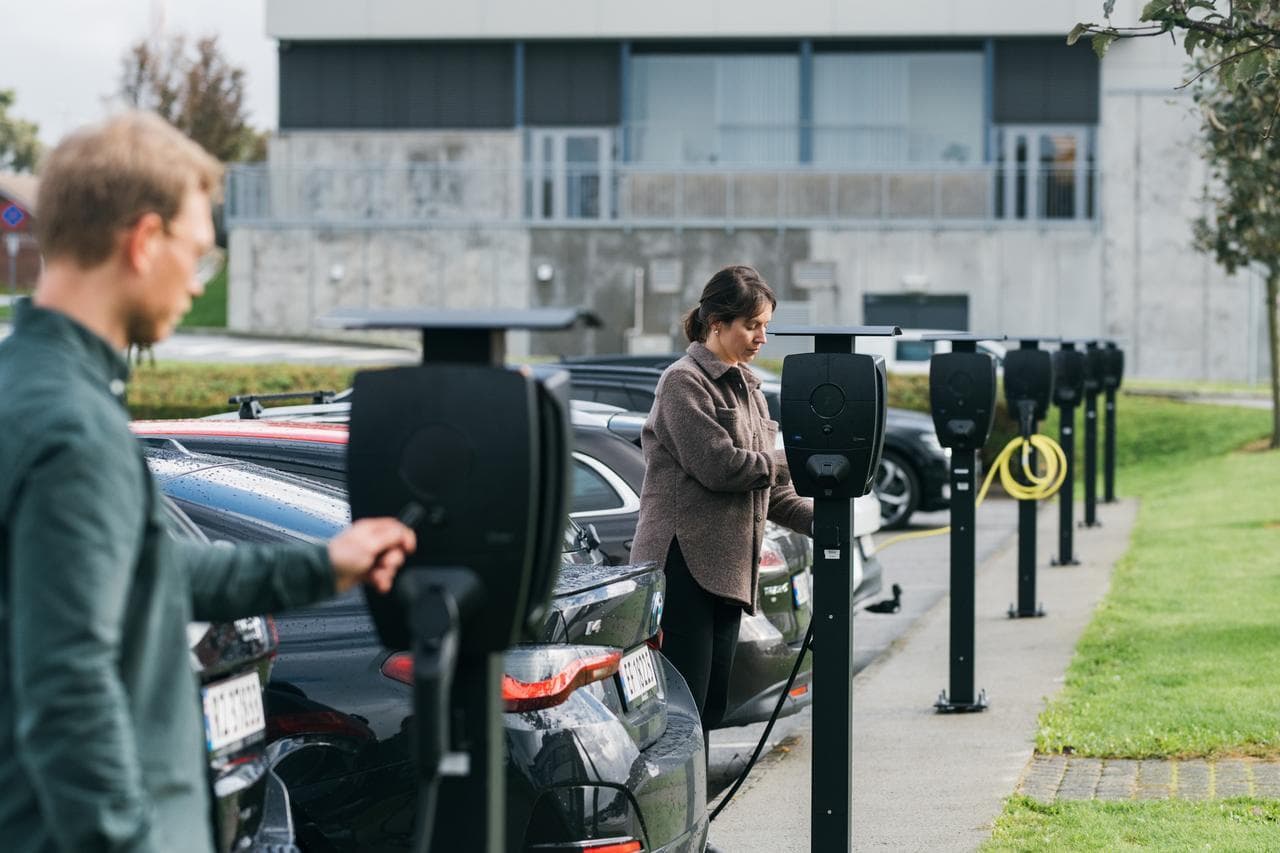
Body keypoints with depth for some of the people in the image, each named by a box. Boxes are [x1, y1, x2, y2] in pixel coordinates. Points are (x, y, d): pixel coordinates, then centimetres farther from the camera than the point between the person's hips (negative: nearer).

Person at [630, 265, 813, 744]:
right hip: (684, 562, -9)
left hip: (728, 568, 9)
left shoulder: (745, 386, 20)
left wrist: (816, 519, 6)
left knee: (710, 706, 8)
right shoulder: (684, 382, -7)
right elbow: (718, 466, -17)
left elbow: (766, 490, 21)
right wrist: (790, 463, -4)